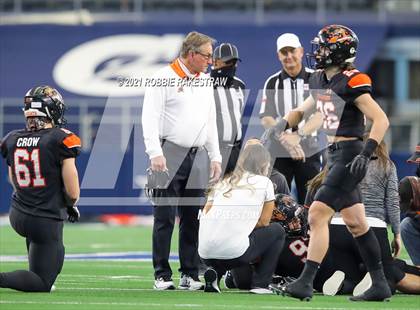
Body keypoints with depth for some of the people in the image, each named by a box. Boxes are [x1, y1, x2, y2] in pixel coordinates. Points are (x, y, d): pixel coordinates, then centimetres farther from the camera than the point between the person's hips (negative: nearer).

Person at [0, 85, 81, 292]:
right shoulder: (61, 140, -15)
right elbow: (72, 193, -12)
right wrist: (70, 205, 10)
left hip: (17, 217, 6)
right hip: (47, 220, -6)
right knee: (42, 284, 2)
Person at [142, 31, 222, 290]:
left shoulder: (205, 82, 17)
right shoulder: (164, 78, -4)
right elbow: (151, 118, -10)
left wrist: (215, 157, 16)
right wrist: (155, 153, -19)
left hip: (198, 158, 6)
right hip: (170, 156, -6)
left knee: (193, 218, 6)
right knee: (165, 217, -6)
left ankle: (190, 274, 10)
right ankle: (162, 275, -4)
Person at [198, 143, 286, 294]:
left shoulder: (223, 183, 23)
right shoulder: (264, 182, 9)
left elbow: (205, 215, 14)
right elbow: (263, 222, 10)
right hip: (234, 252, -5)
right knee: (277, 231, 19)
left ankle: (215, 272, 7)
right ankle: (260, 284, 11)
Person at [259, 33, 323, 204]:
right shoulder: (273, 82, 9)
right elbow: (266, 118, 1)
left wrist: (298, 135, -19)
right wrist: (285, 139, -15)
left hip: (309, 148, -2)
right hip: (279, 148, 2)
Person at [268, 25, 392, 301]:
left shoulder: (352, 82, -16)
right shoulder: (320, 81, 10)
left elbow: (381, 120, -18)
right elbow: (304, 110, 25)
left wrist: (366, 153, -27)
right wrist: (284, 123, 5)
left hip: (349, 155, -9)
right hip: (334, 155, 9)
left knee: (318, 214, -14)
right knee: (356, 223, 12)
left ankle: (306, 283, -14)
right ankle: (380, 286, 18)